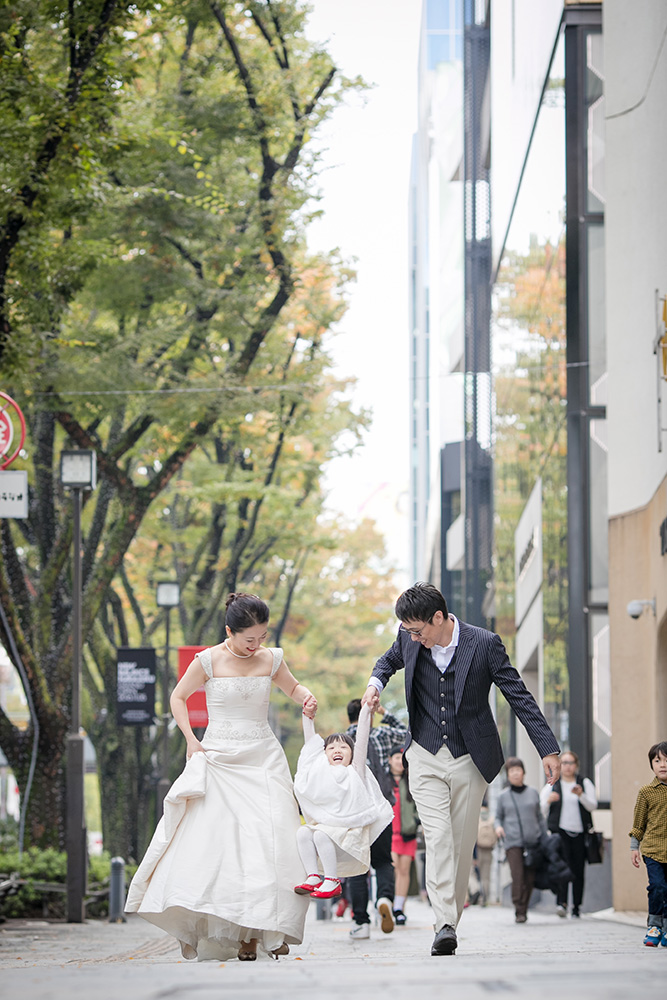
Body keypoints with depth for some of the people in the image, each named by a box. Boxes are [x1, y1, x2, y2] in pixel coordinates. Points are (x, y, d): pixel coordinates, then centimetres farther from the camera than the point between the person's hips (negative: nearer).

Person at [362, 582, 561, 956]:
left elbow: (520, 696, -9)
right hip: (426, 757, 1)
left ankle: (453, 916, 17)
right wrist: (376, 683, -4)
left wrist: (548, 748, -13)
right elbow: (389, 661, 20)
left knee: (462, 844, 4)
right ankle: (444, 925, -23)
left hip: (470, 758, -1)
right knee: (438, 837, -14)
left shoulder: (484, 644, -13)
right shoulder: (410, 640, -4)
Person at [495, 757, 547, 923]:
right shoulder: (503, 796, 8)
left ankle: (524, 910, 11)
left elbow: (539, 817, 17)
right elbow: (498, 816, 16)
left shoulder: (533, 793, 11)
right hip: (513, 842, -2)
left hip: (533, 841, 2)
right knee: (517, 876, -15)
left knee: (530, 879, 0)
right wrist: (498, 826, -7)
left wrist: (545, 840, 14)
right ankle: (519, 912, -11)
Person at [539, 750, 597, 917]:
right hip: (560, 831, -1)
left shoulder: (585, 783, 10)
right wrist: (548, 801, -15)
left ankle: (576, 906, 7)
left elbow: (593, 806, -2)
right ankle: (561, 903, -28)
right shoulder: (552, 785, 11)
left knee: (578, 871, 0)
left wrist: (581, 795, -20)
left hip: (580, 832, 1)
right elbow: (542, 811, 7)